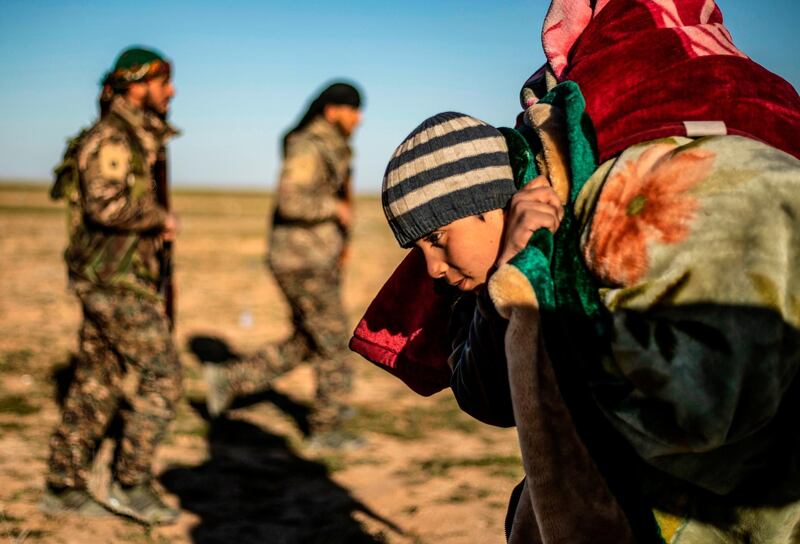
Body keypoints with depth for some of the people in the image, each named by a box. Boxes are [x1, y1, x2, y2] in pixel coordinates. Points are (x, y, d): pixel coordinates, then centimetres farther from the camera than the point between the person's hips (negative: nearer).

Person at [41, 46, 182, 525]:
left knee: (97, 386, 11)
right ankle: (132, 484, 2)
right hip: (118, 282, -9)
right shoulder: (110, 139, -14)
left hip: (115, 279, 9)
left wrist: (155, 226, 10)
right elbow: (105, 204, -29)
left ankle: (63, 486, 18)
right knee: (161, 376, -6)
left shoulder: (138, 140, 16)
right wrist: (161, 218, -15)